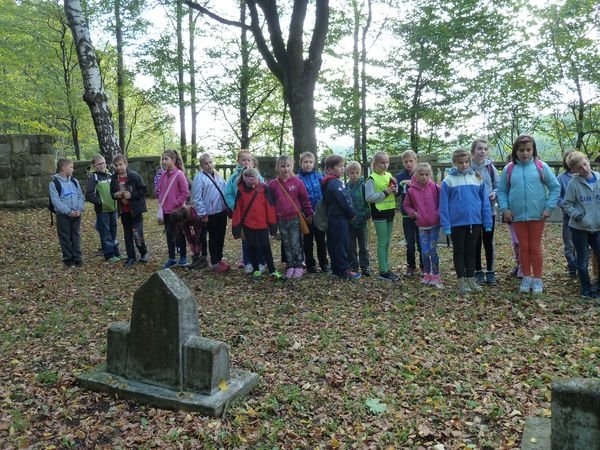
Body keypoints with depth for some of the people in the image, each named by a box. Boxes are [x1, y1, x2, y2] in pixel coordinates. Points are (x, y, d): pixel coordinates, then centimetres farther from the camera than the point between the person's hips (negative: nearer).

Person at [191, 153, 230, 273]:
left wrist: (229, 207, 8)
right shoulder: (199, 178, -10)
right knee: (213, 238, 2)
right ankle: (215, 263, 11)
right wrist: (203, 214, -15)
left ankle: (219, 258, 28)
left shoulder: (218, 176, 11)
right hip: (211, 213, -6)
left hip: (222, 211, 6)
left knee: (221, 236, 14)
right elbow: (197, 198, -13)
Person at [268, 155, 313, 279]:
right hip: (281, 220, 3)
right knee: (287, 245, 11)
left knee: (296, 244, 0)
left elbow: (305, 199, -1)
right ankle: (290, 267, 19)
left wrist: (309, 214, 2)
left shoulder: (297, 182, -5)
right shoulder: (273, 184, 1)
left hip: (295, 218, -3)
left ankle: (299, 267, 10)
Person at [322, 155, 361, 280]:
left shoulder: (329, 182, 14)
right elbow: (344, 201, -19)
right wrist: (352, 214, -6)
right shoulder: (335, 183, -17)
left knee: (334, 245, 13)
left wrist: (350, 213, 13)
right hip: (339, 218, -10)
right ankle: (344, 271, 0)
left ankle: (336, 268, 21)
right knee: (341, 244, -5)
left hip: (333, 217, 10)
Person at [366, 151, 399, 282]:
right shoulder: (372, 178, -11)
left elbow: (396, 193, 15)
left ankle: (386, 268, 23)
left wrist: (395, 185, -5)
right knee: (382, 243, -3)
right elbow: (369, 197, -19)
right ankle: (383, 272, 4)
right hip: (379, 213, -7)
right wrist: (385, 192, -18)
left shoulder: (389, 175, 9)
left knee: (387, 243, 13)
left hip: (389, 212, 7)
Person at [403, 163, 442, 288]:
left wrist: (440, 212, -11)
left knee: (433, 250, -6)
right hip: (422, 226, 2)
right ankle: (427, 274, 21)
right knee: (425, 252, 2)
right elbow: (406, 206, 13)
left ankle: (436, 276, 7)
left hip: (435, 224, -2)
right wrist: (413, 213, -4)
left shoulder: (435, 188, -6)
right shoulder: (411, 191, -2)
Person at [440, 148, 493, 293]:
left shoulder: (477, 178, 1)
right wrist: (446, 225, -10)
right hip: (457, 223, -2)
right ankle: (461, 280, 18)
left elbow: (485, 201, 3)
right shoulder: (448, 181, -5)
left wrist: (487, 222, 0)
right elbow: (444, 205, -5)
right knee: (459, 252, 9)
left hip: (475, 222, 2)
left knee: (471, 251, 13)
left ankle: (471, 279, 23)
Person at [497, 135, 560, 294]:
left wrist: (549, 208, -7)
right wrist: (504, 209, -7)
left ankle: (537, 280, 18)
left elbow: (555, 187, -1)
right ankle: (526, 278, 22)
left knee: (535, 247, 8)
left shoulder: (541, 166, -4)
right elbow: (501, 191, 4)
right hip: (517, 216, 1)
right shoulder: (509, 169, -1)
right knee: (523, 247, 11)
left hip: (537, 215, -1)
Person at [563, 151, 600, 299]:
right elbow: (567, 205, -4)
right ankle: (587, 289, 19)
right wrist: (577, 215, -18)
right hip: (579, 227, -3)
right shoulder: (574, 183, -9)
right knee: (583, 259, 7)